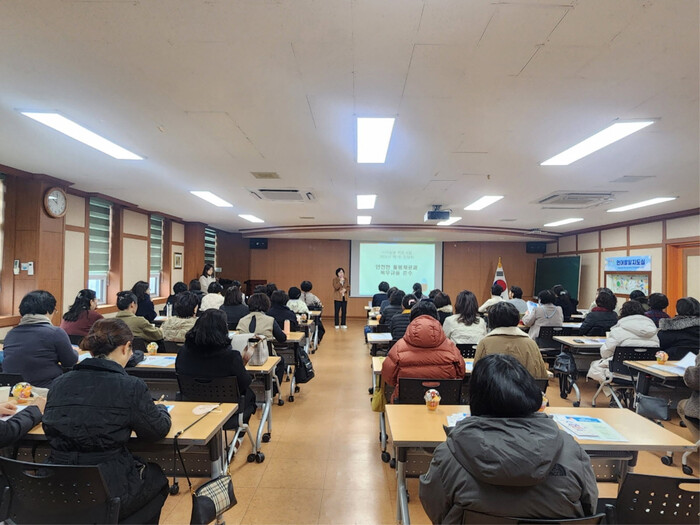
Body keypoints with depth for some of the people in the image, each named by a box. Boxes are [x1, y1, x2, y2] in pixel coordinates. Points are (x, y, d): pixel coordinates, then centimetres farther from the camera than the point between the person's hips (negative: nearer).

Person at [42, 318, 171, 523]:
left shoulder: (59, 383, -1)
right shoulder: (132, 387, -17)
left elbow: (49, 427, 15)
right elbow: (158, 431, -5)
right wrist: (161, 409, 16)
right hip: (108, 493, -5)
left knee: (143, 469, 31)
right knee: (157, 478, 27)